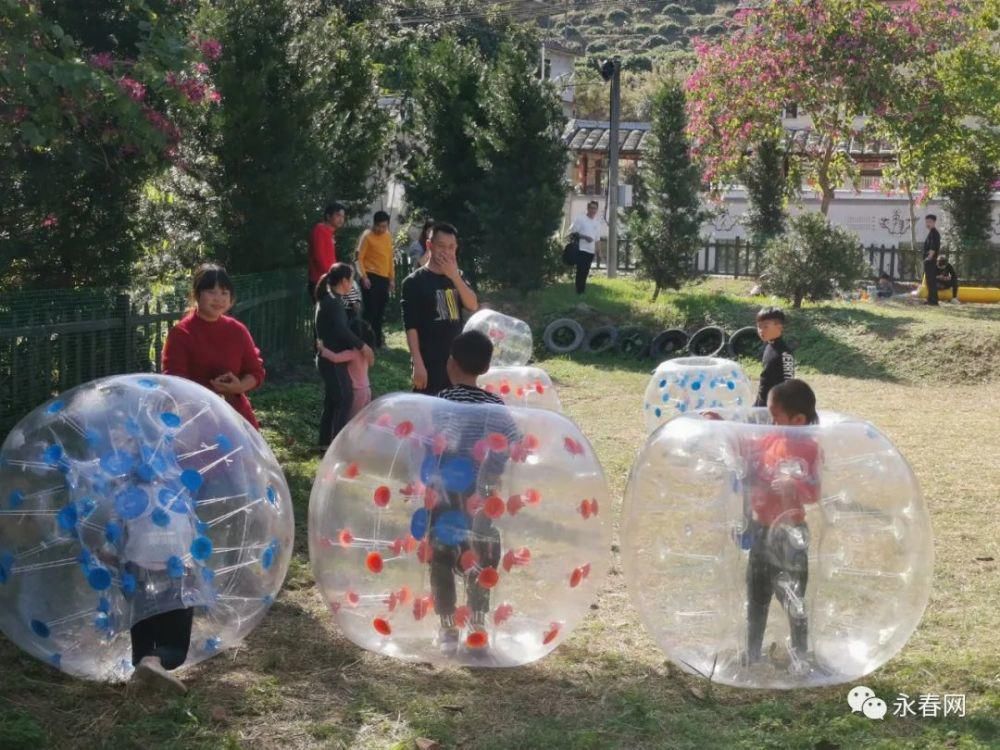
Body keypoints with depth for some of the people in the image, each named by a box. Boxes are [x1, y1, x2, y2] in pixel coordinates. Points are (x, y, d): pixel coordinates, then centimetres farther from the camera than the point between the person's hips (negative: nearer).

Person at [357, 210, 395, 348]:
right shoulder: (367, 236, -8)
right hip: (371, 277, -6)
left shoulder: (388, 236, 12)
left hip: (384, 278, 6)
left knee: (380, 311, 11)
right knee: (370, 310, -8)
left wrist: (392, 279, 15)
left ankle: (377, 341, 20)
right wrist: (363, 276, -18)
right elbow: (359, 258, -9)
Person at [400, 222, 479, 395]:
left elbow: (473, 306, -4)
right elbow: (411, 326, -11)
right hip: (429, 362, -6)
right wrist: (418, 363, -17)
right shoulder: (415, 281, -6)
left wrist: (455, 276, -15)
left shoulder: (458, 277, 12)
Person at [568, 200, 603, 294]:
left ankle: (582, 291, 13)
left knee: (585, 272, 8)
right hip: (581, 249, -5)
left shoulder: (597, 222, 14)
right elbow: (572, 232, -6)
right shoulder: (580, 219, -2)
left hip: (591, 251, 5)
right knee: (581, 271, -10)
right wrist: (584, 237, -16)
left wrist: (597, 252, 12)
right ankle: (579, 292, -7)